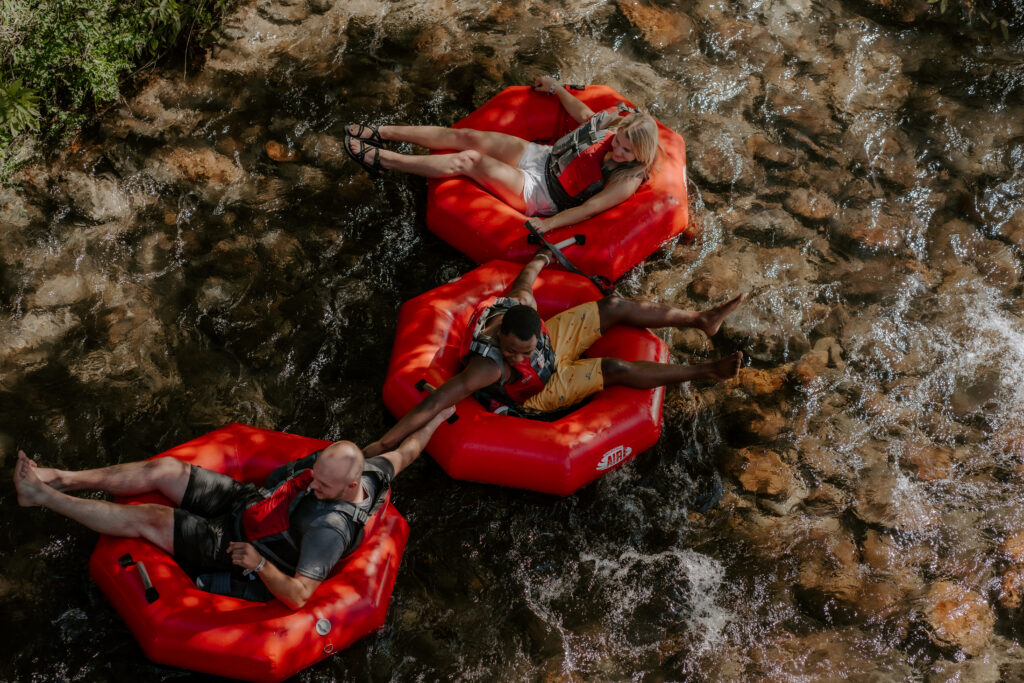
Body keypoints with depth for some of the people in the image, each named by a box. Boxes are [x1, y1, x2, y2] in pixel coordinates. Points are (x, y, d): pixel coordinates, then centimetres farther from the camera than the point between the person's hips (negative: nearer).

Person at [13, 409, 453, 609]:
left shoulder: (331, 528, -37)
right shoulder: (367, 470, -16)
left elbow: (298, 596, -39)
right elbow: (403, 454, 4)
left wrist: (258, 562, -30)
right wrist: (436, 417, 15)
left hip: (235, 546, -7)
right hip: (247, 499, 8)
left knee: (144, 519, -11)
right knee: (161, 470, -1)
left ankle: (43, 497, 3)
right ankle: (63, 479, 14)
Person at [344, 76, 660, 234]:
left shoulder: (628, 180, -23)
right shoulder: (612, 126, -5)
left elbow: (588, 208, -25)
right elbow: (583, 115, 15)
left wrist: (549, 223, -34)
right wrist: (556, 89, 25)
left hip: (538, 194, -6)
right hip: (541, 156, 6)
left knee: (470, 160, -19)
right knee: (466, 136, -7)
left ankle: (382, 159, -9)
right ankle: (382, 133, 4)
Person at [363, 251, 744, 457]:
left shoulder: (521, 303, -30)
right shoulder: (488, 366, -45)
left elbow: (524, 278, -5)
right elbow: (434, 405, -49)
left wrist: (542, 258, 19)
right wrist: (383, 444, -55)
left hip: (552, 342, 5)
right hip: (540, 391, -5)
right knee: (617, 370, -12)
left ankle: (702, 320, 14)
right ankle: (706, 372, 4)